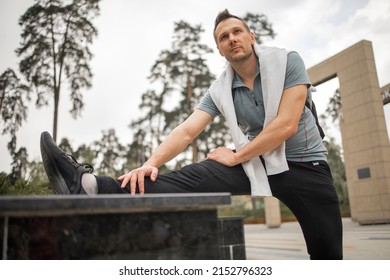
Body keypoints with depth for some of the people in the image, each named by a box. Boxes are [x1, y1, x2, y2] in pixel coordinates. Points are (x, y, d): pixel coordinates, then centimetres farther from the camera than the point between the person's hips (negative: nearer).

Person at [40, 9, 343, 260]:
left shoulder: (287, 61, -10)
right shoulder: (220, 90, -1)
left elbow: (286, 125, -20)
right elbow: (186, 131, -12)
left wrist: (236, 156, -15)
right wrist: (151, 163, -29)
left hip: (304, 164, 0)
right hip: (256, 163, 0)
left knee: (327, 253, -1)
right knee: (195, 178, -19)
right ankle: (89, 185, -28)